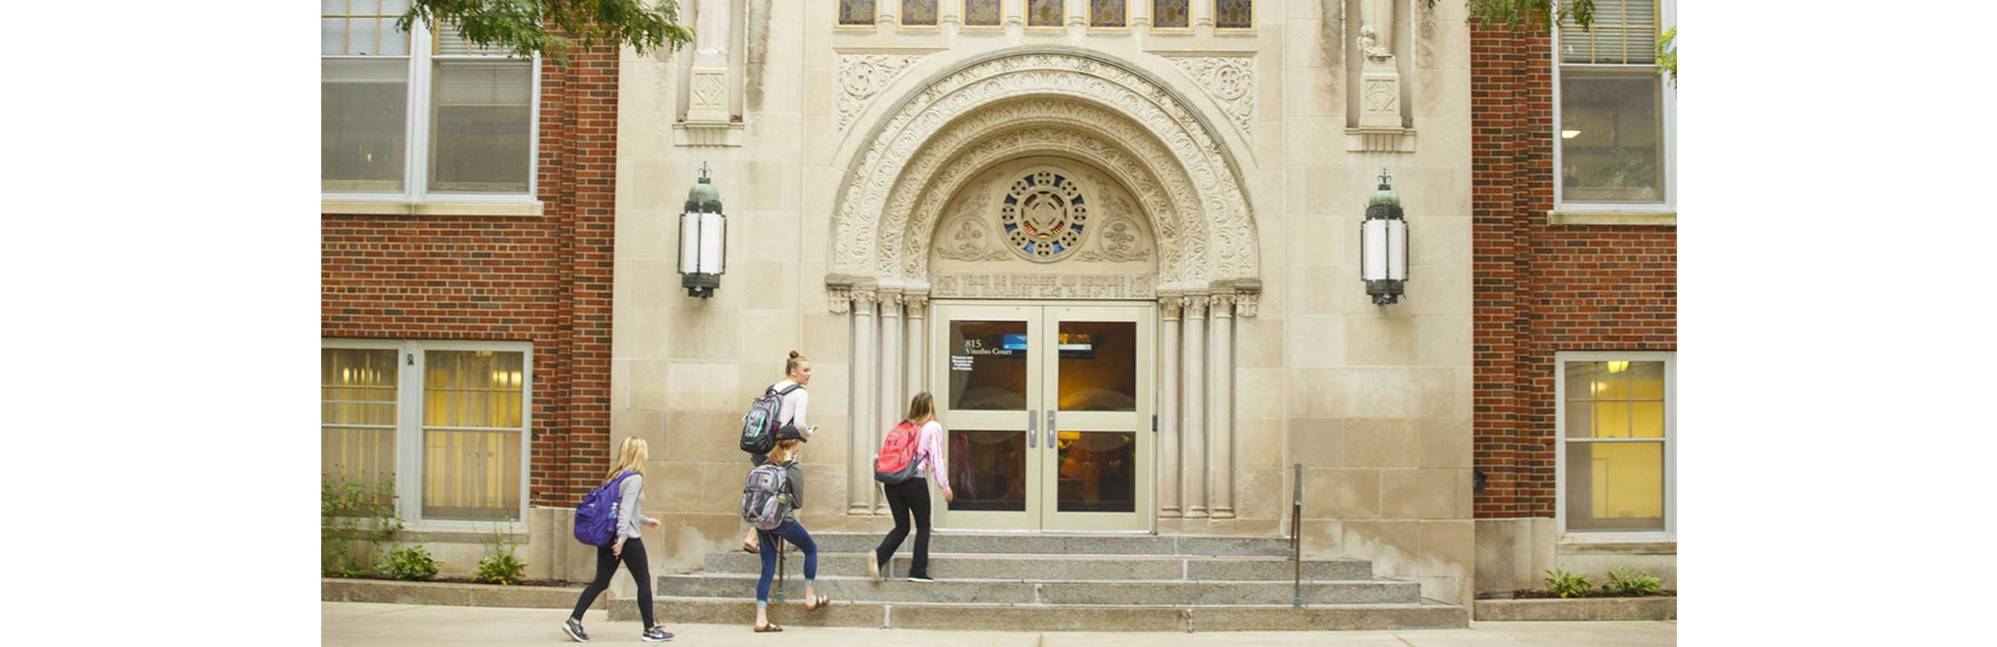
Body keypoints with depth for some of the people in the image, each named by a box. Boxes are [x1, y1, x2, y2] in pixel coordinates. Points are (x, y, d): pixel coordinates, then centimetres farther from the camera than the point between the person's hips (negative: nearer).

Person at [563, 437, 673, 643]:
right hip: (627, 539, -8)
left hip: (607, 537, 8)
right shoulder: (634, 478, -13)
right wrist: (622, 538, -24)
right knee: (644, 581, 3)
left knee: (601, 581, 9)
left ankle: (574, 621, 0)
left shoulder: (616, 476, 14)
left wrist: (645, 520, 31)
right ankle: (650, 630, 8)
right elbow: (626, 510, -21)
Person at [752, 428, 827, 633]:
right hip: (782, 519, -5)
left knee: (768, 568, 10)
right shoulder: (795, 469, -9)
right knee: (811, 549, 20)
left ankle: (761, 619, 5)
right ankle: (810, 598, 24)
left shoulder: (767, 464, 7)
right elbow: (799, 502, -2)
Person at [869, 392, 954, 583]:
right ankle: (918, 571, 7)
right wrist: (945, 486, 0)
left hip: (892, 481, 5)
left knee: (901, 526, 13)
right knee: (923, 526, 11)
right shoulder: (932, 427, 1)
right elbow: (936, 459, -4)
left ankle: (878, 555, -11)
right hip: (915, 481, -5)